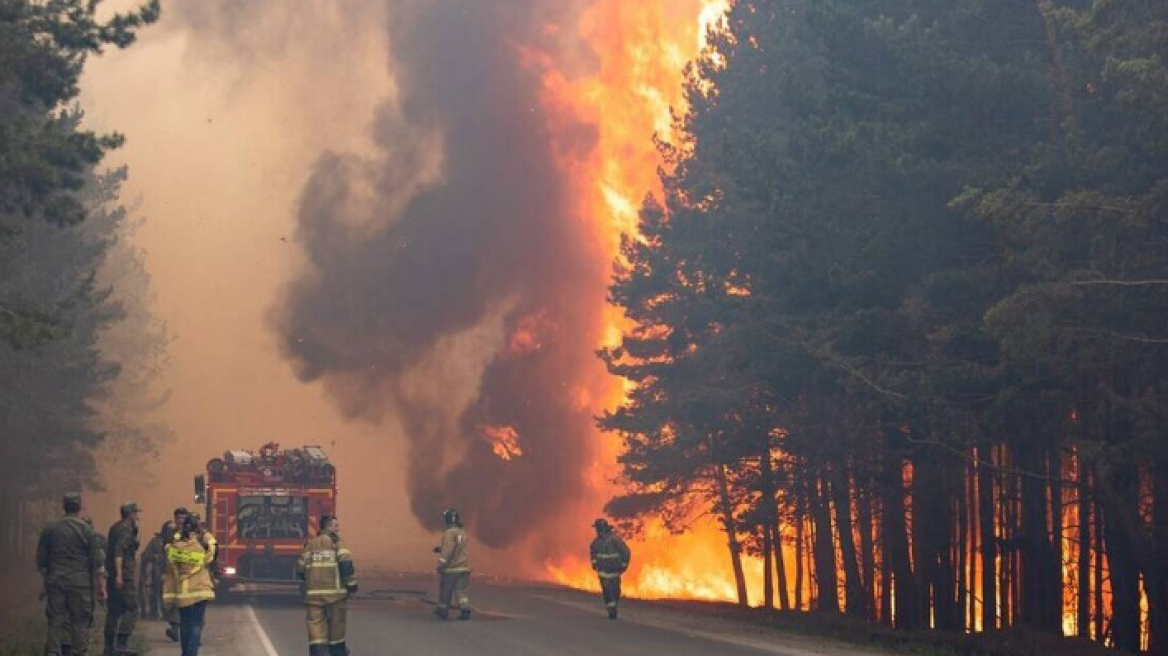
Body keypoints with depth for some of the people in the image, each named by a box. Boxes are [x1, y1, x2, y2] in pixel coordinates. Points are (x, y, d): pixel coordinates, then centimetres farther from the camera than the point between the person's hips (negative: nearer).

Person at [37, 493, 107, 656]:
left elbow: (41, 561, 13)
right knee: (80, 623, 2)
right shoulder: (87, 531, -4)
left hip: (55, 582, 3)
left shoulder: (49, 530, 7)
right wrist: (101, 587, 0)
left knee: (55, 620, 4)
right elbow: (98, 563, -5)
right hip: (80, 583, -3)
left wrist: (44, 584, 22)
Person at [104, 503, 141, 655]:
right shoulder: (125, 530, -12)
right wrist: (119, 575, -27)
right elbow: (118, 552, -23)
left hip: (112, 574, 10)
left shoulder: (115, 528, 16)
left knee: (114, 610, 13)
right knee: (131, 609, -9)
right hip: (124, 576, -10)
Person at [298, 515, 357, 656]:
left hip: (313, 592, 4)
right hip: (334, 591, -4)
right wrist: (352, 584, -7)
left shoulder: (310, 545, 12)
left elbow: (300, 569, 16)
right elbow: (346, 564, -16)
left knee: (316, 624, 0)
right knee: (336, 623, 12)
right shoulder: (337, 543, -4)